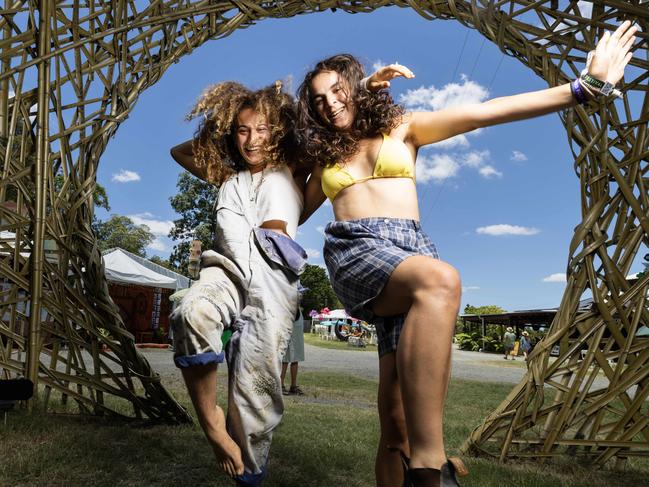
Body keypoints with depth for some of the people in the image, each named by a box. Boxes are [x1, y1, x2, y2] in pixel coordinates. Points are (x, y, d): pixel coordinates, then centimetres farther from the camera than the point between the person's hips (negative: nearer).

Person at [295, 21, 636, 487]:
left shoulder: (401, 127, 18)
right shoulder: (325, 157, 23)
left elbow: (486, 112, 10)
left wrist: (584, 86, 5)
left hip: (412, 250, 1)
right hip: (355, 248, -1)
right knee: (441, 281, -37)